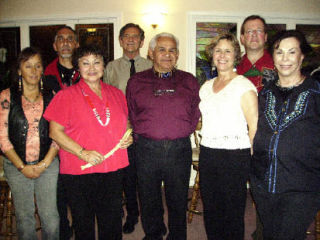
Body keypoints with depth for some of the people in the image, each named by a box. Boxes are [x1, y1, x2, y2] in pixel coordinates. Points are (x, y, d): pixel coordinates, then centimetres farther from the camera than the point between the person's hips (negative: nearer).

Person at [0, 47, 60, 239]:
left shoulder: (51, 97, 4)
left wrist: (45, 163, -7)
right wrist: (22, 166, -6)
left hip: (48, 165, 1)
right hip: (17, 167, 0)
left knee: (50, 216, 3)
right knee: (24, 216, 10)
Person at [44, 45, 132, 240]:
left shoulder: (116, 94, 10)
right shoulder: (66, 95, -2)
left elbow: (126, 121, 23)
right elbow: (55, 132, -7)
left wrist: (128, 137, 1)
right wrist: (83, 153, -17)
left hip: (113, 169, 3)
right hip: (78, 172, -3)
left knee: (112, 223, 14)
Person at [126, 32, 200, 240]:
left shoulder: (189, 81, 7)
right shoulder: (136, 81, 6)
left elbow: (196, 114, 8)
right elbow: (132, 115, 10)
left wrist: (181, 132, 1)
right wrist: (144, 134, 4)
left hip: (180, 149, 0)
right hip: (147, 149, 1)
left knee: (178, 200, 13)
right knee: (149, 199, 15)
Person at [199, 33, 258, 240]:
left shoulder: (244, 85, -7)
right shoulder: (206, 86, 13)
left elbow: (254, 126, -11)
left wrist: (247, 157, -10)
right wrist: (206, 148, 13)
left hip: (235, 155, -6)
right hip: (207, 153, 6)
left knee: (232, 212, 4)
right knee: (210, 209, 14)